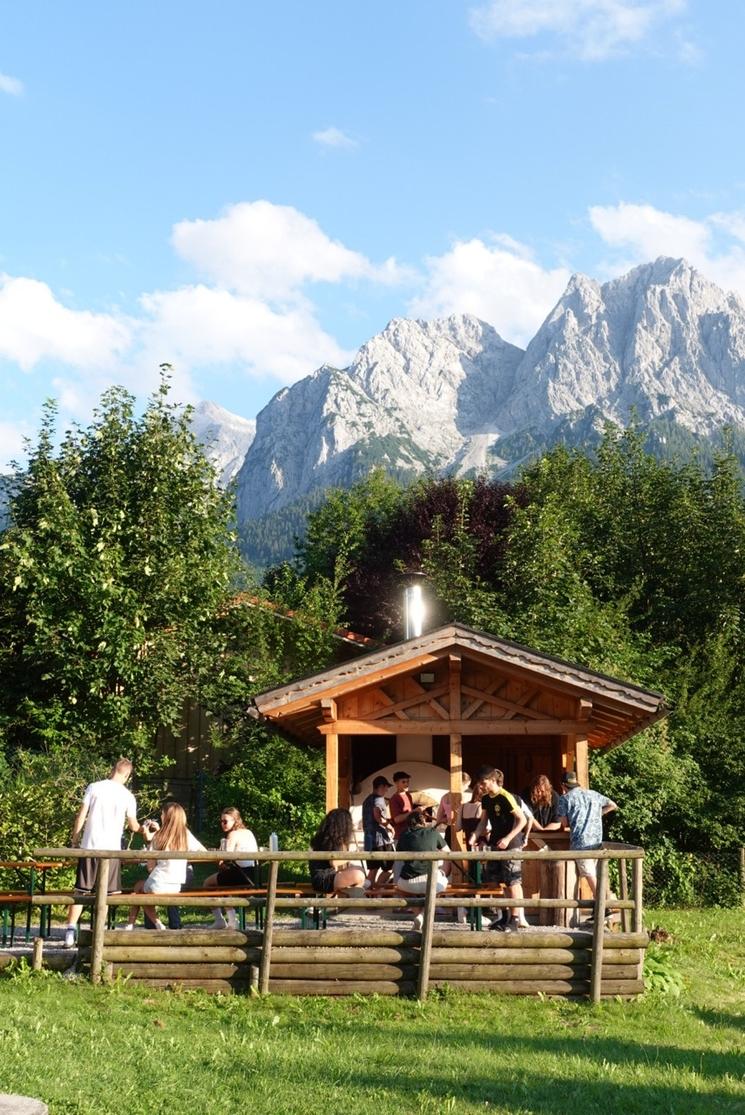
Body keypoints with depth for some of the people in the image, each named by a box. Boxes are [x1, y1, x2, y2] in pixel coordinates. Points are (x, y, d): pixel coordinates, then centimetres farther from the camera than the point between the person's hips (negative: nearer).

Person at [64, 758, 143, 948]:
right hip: (112, 849, 0)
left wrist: (74, 838, 11)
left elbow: (81, 816, -1)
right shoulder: (128, 797, 1)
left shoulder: (94, 788, -1)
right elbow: (133, 826, 11)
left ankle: (70, 932, -2)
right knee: (106, 893, 10)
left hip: (90, 847, 1)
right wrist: (143, 829, 33)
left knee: (81, 891, 5)